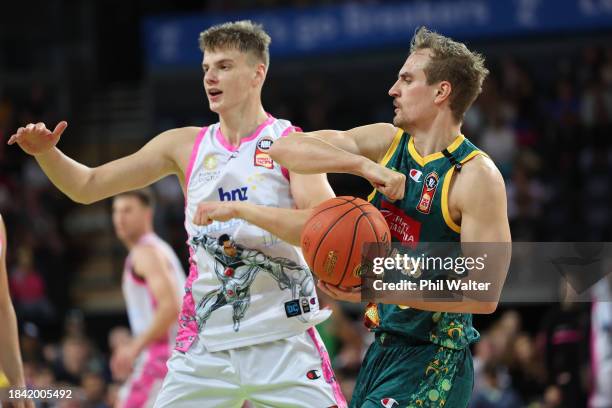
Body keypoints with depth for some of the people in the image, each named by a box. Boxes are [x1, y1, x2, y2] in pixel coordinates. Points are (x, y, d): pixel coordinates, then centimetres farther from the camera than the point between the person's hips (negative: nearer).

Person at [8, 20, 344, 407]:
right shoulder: (185, 146, 9)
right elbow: (88, 186, 12)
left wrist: (240, 209, -24)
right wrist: (47, 153, -7)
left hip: (283, 340, -3)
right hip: (207, 342, 3)